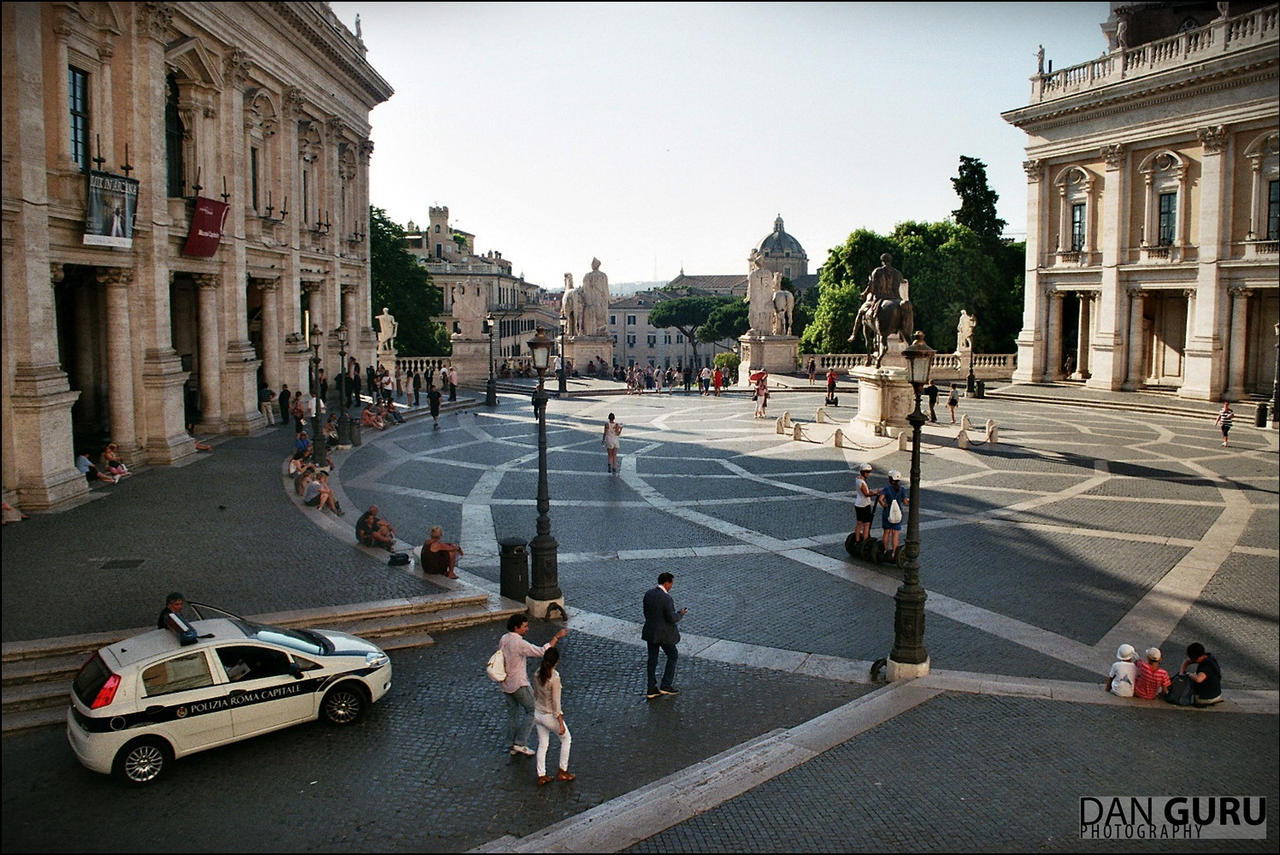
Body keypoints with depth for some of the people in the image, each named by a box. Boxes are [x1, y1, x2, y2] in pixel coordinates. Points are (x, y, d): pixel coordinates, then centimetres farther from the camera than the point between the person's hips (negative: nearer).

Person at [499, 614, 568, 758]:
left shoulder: (503, 639, 2)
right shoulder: (519, 643, -25)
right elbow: (542, 652, -25)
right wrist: (557, 637, -21)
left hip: (505, 684, 9)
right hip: (519, 685, -9)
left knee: (512, 714, 19)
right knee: (533, 712, 5)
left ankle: (512, 746, 26)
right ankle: (520, 743, 4)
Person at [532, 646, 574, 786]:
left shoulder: (538, 673, -7)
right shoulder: (554, 678, -27)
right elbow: (556, 703, -22)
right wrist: (561, 724, -14)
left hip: (538, 714, 6)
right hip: (550, 716, -6)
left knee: (543, 745, 19)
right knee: (566, 738, 19)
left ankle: (541, 776, 25)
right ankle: (562, 772, 25)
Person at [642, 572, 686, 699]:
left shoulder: (648, 593, -3)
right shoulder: (667, 599, -25)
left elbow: (646, 612, 6)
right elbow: (672, 619, -20)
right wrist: (681, 613, -1)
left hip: (650, 631, 6)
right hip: (663, 634, -6)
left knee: (652, 659, 14)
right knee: (673, 656, 15)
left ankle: (652, 689, 19)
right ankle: (666, 685, 16)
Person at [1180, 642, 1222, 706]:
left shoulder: (1207, 666, -31)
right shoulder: (1208, 656, -4)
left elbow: (1198, 679, -49)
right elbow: (1186, 661, 9)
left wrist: (1190, 675, -29)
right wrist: (1181, 673, -4)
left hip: (1207, 698, -8)